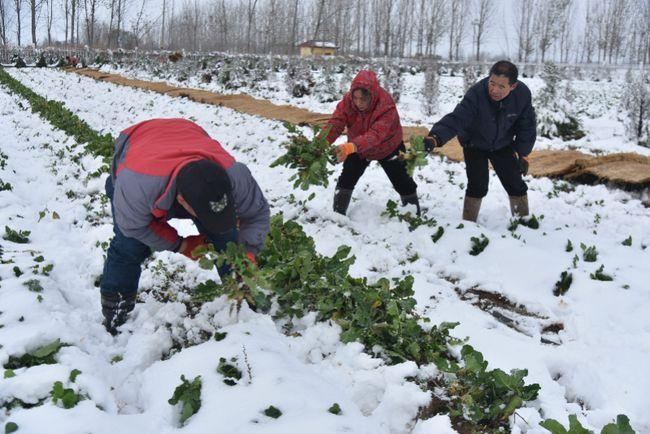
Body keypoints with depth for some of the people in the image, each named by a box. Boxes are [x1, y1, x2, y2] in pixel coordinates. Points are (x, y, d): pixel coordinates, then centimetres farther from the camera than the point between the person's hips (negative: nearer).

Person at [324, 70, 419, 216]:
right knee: (346, 180, -4)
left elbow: (376, 134, -52)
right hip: (358, 148, 3)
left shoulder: (386, 106, -39)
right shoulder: (348, 101, -27)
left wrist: (352, 147, -70)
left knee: (403, 183, 6)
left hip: (388, 148, -2)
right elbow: (335, 124, -37)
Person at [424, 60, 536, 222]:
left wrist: (523, 154, -12)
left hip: (503, 145, 3)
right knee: (478, 185, -13)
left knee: (515, 184, 5)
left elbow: (527, 126, -10)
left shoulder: (522, 94, -25)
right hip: (474, 145, -3)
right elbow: (456, 119, -47)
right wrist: (435, 138, -63)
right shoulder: (476, 94, -37)